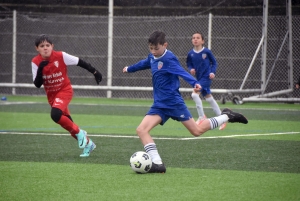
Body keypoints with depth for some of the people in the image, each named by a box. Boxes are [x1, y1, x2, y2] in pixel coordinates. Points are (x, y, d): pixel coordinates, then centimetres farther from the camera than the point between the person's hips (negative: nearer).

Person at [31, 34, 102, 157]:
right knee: (67, 123, 11)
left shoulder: (61, 56, -19)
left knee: (55, 114, -30)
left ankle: (79, 133, -10)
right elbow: (37, 85, -14)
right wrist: (40, 70, -30)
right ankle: (87, 143, 32)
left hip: (65, 90, -4)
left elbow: (80, 62, -8)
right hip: (51, 95, 4)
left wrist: (95, 72, -1)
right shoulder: (36, 62, -12)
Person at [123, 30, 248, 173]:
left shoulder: (169, 59, -16)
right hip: (159, 105, 7)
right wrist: (129, 69, 49)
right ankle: (157, 164, -14)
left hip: (174, 102, -7)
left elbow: (182, 72, -29)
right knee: (141, 130, -11)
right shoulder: (152, 57, 7)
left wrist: (194, 83, -48)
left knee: (197, 131, 0)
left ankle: (227, 116, 21)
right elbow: (144, 64, 31)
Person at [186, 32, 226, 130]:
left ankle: (201, 117, -7)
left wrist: (212, 72, -13)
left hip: (206, 77, -6)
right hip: (199, 78, 6)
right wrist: (191, 69, -8)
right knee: (209, 98, 13)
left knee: (195, 94, -21)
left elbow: (214, 63, 0)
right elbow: (189, 64, 13)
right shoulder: (191, 54, 0)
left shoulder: (207, 52, -10)